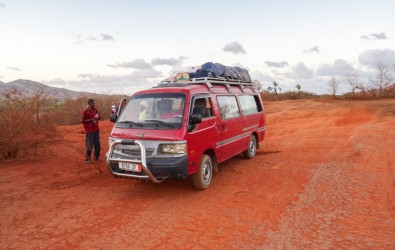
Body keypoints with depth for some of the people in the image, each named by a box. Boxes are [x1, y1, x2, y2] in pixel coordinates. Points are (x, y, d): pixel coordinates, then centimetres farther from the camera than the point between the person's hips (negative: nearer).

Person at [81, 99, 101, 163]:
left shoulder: (95, 110, 8)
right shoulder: (85, 111, -10)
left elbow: (98, 117, 19)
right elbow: (83, 121, -12)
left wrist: (97, 117, -4)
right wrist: (91, 120, -19)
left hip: (96, 130, 6)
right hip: (89, 131, -6)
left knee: (97, 145, 10)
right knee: (90, 145, -3)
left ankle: (96, 157, 25)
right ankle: (87, 158, 13)